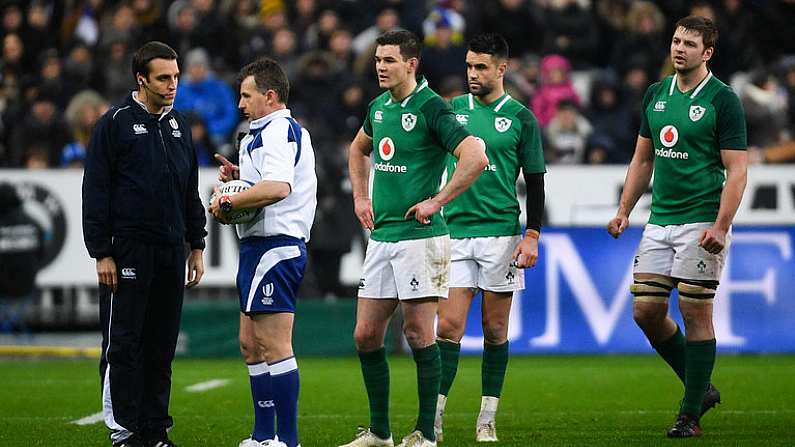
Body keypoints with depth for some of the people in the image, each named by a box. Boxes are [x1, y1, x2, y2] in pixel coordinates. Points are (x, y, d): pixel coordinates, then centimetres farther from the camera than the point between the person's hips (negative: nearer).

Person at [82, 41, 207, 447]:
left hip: (171, 252, 6)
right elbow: (96, 191, -7)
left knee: (162, 347, 8)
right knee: (123, 345, -3)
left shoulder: (178, 125, 14)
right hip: (128, 252, -6)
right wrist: (102, 254, -12)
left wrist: (196, 246, 15)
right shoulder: (115, 123, -5)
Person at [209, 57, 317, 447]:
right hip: (260, 248, 11)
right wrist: (240, 177, 12)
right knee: (251, 344, 15)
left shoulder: (279, 131, -14)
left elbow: (277, 188, -29)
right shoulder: (273, 131, 20)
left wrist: (227, 202, -19)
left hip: (274, 248, -11)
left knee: (274, 346, -10)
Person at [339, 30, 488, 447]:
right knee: (366, 335, 7)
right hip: (381, 237, 8)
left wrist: (435, 202, -18)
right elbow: (358, 149, 34)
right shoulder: (378, 108, 12)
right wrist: (360, 197, 21)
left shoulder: (431, 108, -12)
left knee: (419, 333, -4)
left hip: (419, 237, -8)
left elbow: (475, 158, -23)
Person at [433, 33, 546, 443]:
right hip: (455, 232, 1)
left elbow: (535, 181, 3)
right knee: (449, 325, -6)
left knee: (495, 329, 3)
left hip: (501, 233, -1)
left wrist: (532, 235, -5)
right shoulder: (452, 110, 8)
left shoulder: (520, 118, 2)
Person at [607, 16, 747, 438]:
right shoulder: (656, 94, 11)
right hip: (660, 221, 7)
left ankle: (690, 415, 3)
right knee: (646, 311, 3)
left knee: (696, 315, -5)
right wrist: (624, 209, 13)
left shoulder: (722, 100, -8)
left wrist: (720, 226, -20)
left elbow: (736, 170, -11)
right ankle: (701, 388, 20)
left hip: (701, 224, -7)